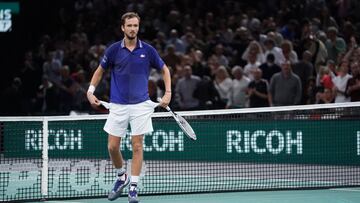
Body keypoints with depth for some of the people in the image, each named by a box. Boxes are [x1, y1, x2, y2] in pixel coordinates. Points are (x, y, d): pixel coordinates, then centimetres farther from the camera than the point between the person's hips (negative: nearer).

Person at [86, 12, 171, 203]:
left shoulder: (147, 50, -2)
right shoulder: (113, 50, -2)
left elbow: (164, 69, 11)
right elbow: (100, 70, 12)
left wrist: (168, 93, 0)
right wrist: (91, 90, 0)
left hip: (141, 105, -1)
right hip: (118, 106, 1)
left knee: (137, 146, -3)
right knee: (113, 146, 1)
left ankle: (133, 187, 3)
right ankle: (121, 176, 27)